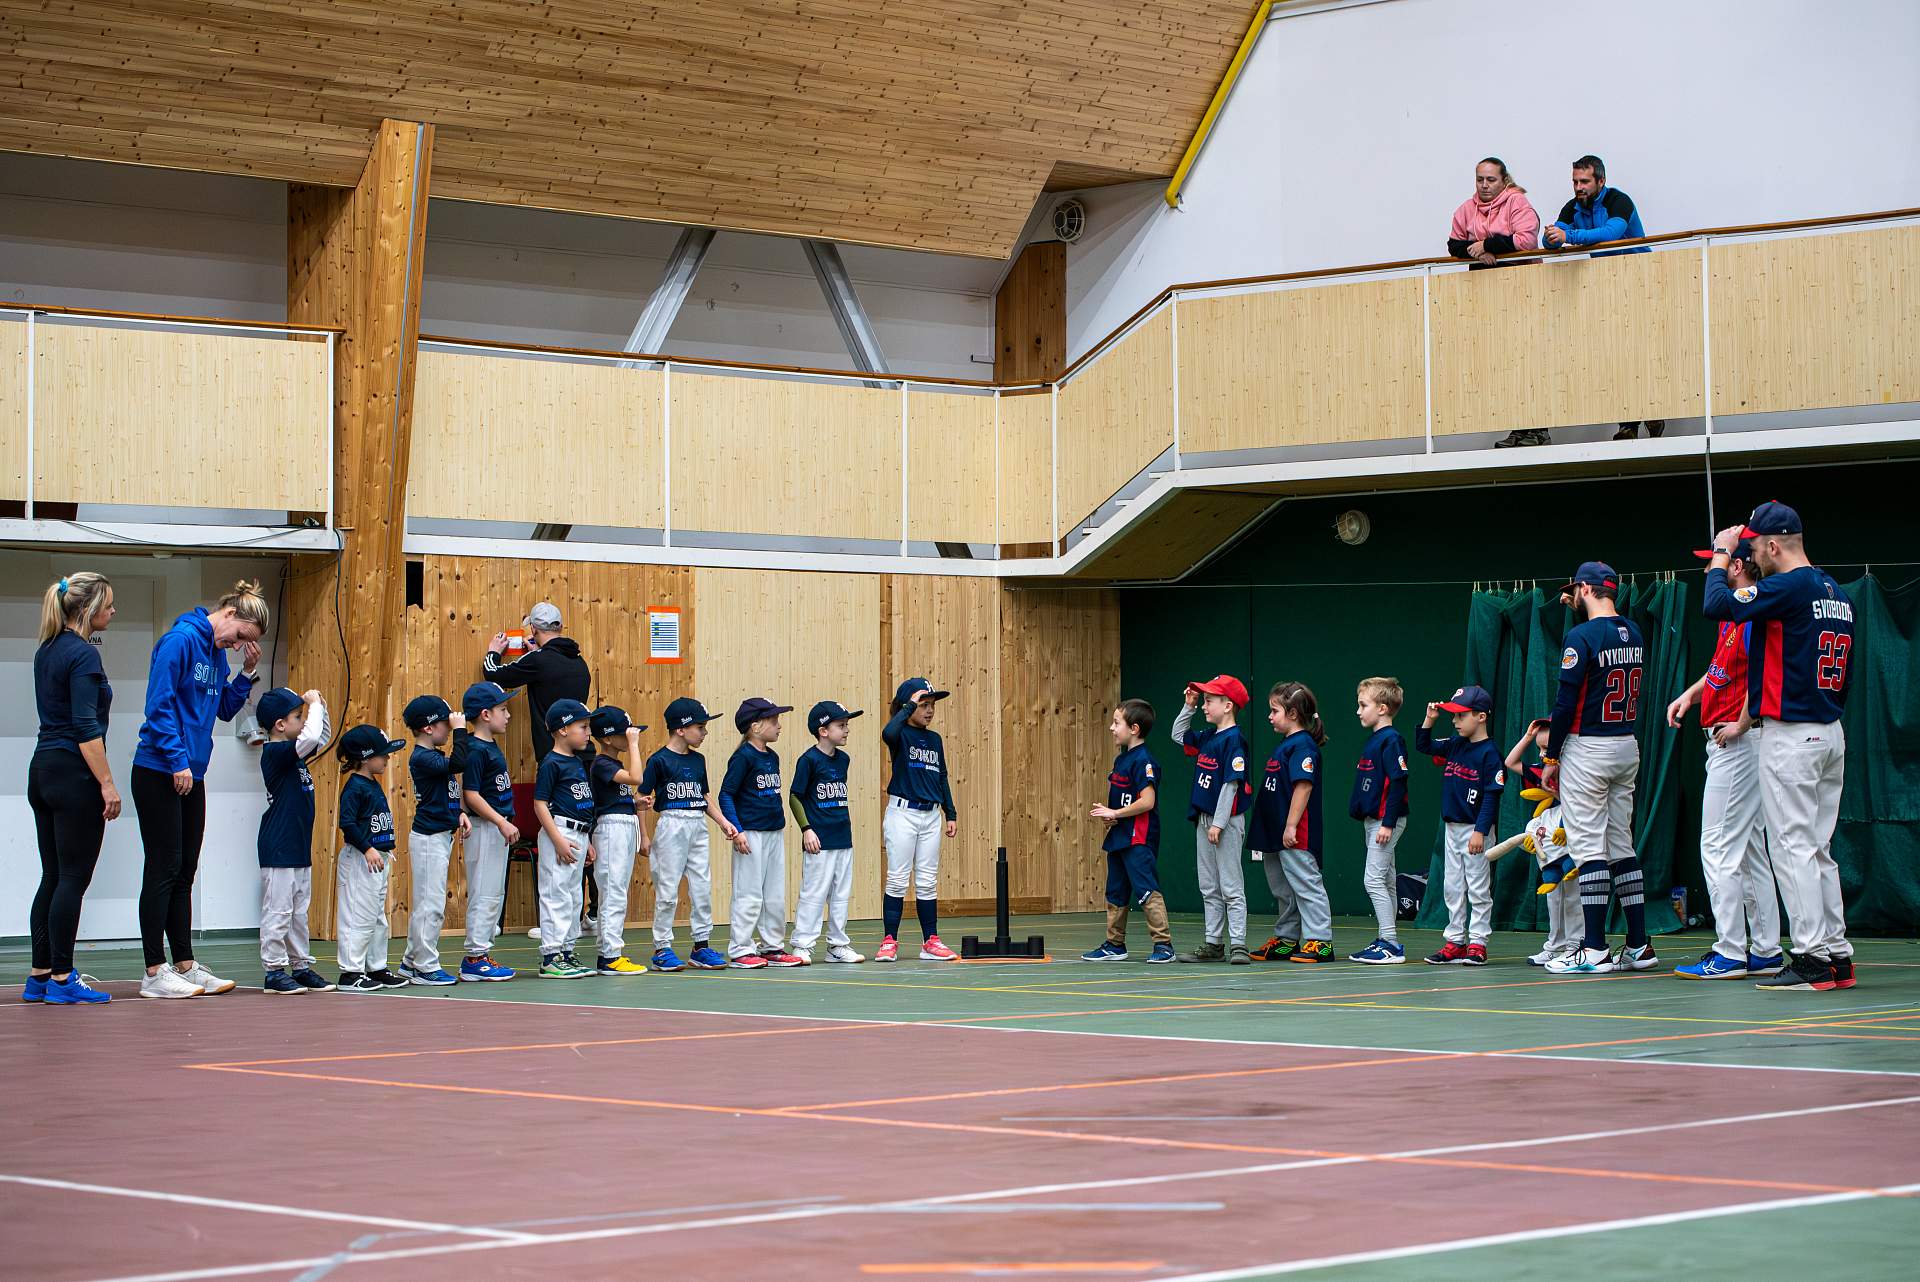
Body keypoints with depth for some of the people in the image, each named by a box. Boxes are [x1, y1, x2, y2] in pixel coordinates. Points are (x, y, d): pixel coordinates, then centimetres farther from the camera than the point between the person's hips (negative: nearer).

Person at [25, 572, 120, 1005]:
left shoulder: (46, 652, 14)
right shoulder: (83, 655, -13)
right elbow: (86, 726, -19)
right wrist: (107, 783, -18)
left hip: (43, 770, 9)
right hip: (74, 775, -9)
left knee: (53, 877, 11)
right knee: (73, 879, -5)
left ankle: (39, 976, 13)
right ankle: (62, 980, -3)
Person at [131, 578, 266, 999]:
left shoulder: (217, 651, 12)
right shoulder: (181, 640, -14)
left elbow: (225, 710, 19)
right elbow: (159, 705, -18)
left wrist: (247, 673, 5)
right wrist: (178, 760, -19)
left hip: (190, 775, 9)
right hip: (159, 772, -9)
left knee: (184, 873, 11)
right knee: (164, 870, -5)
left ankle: (185, 965, 17)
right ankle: (155, 973, -1)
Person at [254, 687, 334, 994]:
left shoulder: (294, 753, 12)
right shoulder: (275, 752, -16)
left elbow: (321, 739, 27)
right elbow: (311, 737, -30)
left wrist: (318, 707, 11)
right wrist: (315, 704, -15)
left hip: (300, 847, 10)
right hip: (278, 848, -10)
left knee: (299, 911, 15)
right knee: (278, 911, -4)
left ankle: (301, 966, 21)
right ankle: (274, 971, 0)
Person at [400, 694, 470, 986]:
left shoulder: (434, 756, 13)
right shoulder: (421, 757, -17)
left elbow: (447, 792, 23)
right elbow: (458, 764, -30)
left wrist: (459, 812, 6)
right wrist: (461, 729, -22)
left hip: (441, 836, 10)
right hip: (428, 838, -10)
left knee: (424, 903, 15)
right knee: (431, 903, -6)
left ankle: (412, 961, 23)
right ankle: (426, 966, -2)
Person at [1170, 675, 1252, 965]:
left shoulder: (1233, 739, -15)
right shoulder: (1207, 737, 11)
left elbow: (1231, 784, -19)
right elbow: (1178, 736, 27)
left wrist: (1218, 823, -21)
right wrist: (1188, 706, 13)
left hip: (1226, 822, -9)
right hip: (1204, 821, 9)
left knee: (1231, 886, -6)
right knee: (1209, 887, 12)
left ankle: (1238, 945, -5)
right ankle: (1213, 944, 17)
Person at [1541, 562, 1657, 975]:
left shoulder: (1581, 636, -14)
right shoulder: (1634, 634, 9)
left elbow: (1566, 702, -15)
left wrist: (1551, 758, -9)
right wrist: (1578, 612, 25)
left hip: (1587, 750, -8)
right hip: (1627, 748, 8)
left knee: (1588, 847, -6)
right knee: (1621, 844, 12)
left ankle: (1594, 950, -9)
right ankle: (1639, 945, 10)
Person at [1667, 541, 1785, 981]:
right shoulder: (1732, 615, 15)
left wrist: (1741, 726, -20)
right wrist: (1689, 694, 16)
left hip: (1738, 744, -11)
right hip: (1724, 745, 11)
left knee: (1719, 849, -9)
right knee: (1749, 850, 13)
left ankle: (1729, 954, -8)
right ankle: (1766, 953, 17)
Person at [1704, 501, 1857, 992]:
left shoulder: (1789, 586, -14)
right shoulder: (1838, 595, 13)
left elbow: (1719, 605, -20)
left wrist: (1720, 555, -3)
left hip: (1789, 738, -9)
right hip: (1831, 734, 9)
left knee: (1793, 847, -6)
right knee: (1819, 850, 13)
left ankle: (1812, 960, -9)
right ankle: (1838, 955, 13)